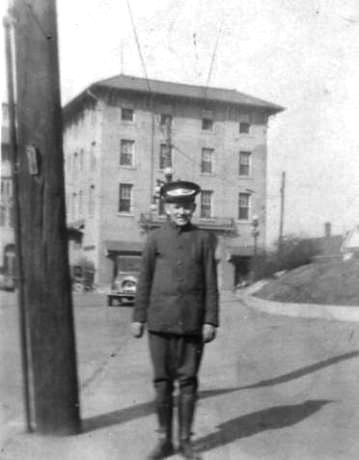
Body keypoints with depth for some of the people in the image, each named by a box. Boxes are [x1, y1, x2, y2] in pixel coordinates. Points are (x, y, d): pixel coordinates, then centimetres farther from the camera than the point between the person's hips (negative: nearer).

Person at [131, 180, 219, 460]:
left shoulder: (203, 239, 4)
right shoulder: (155, 238, 5)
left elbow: (211, 283, 2)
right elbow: (145, 280, 6)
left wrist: (211, 321, -4)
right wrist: (139, 317, 4)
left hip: (192, 322, 0)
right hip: (160, 320, 0)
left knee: (188, 380, 5)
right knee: (162, 380, 5)